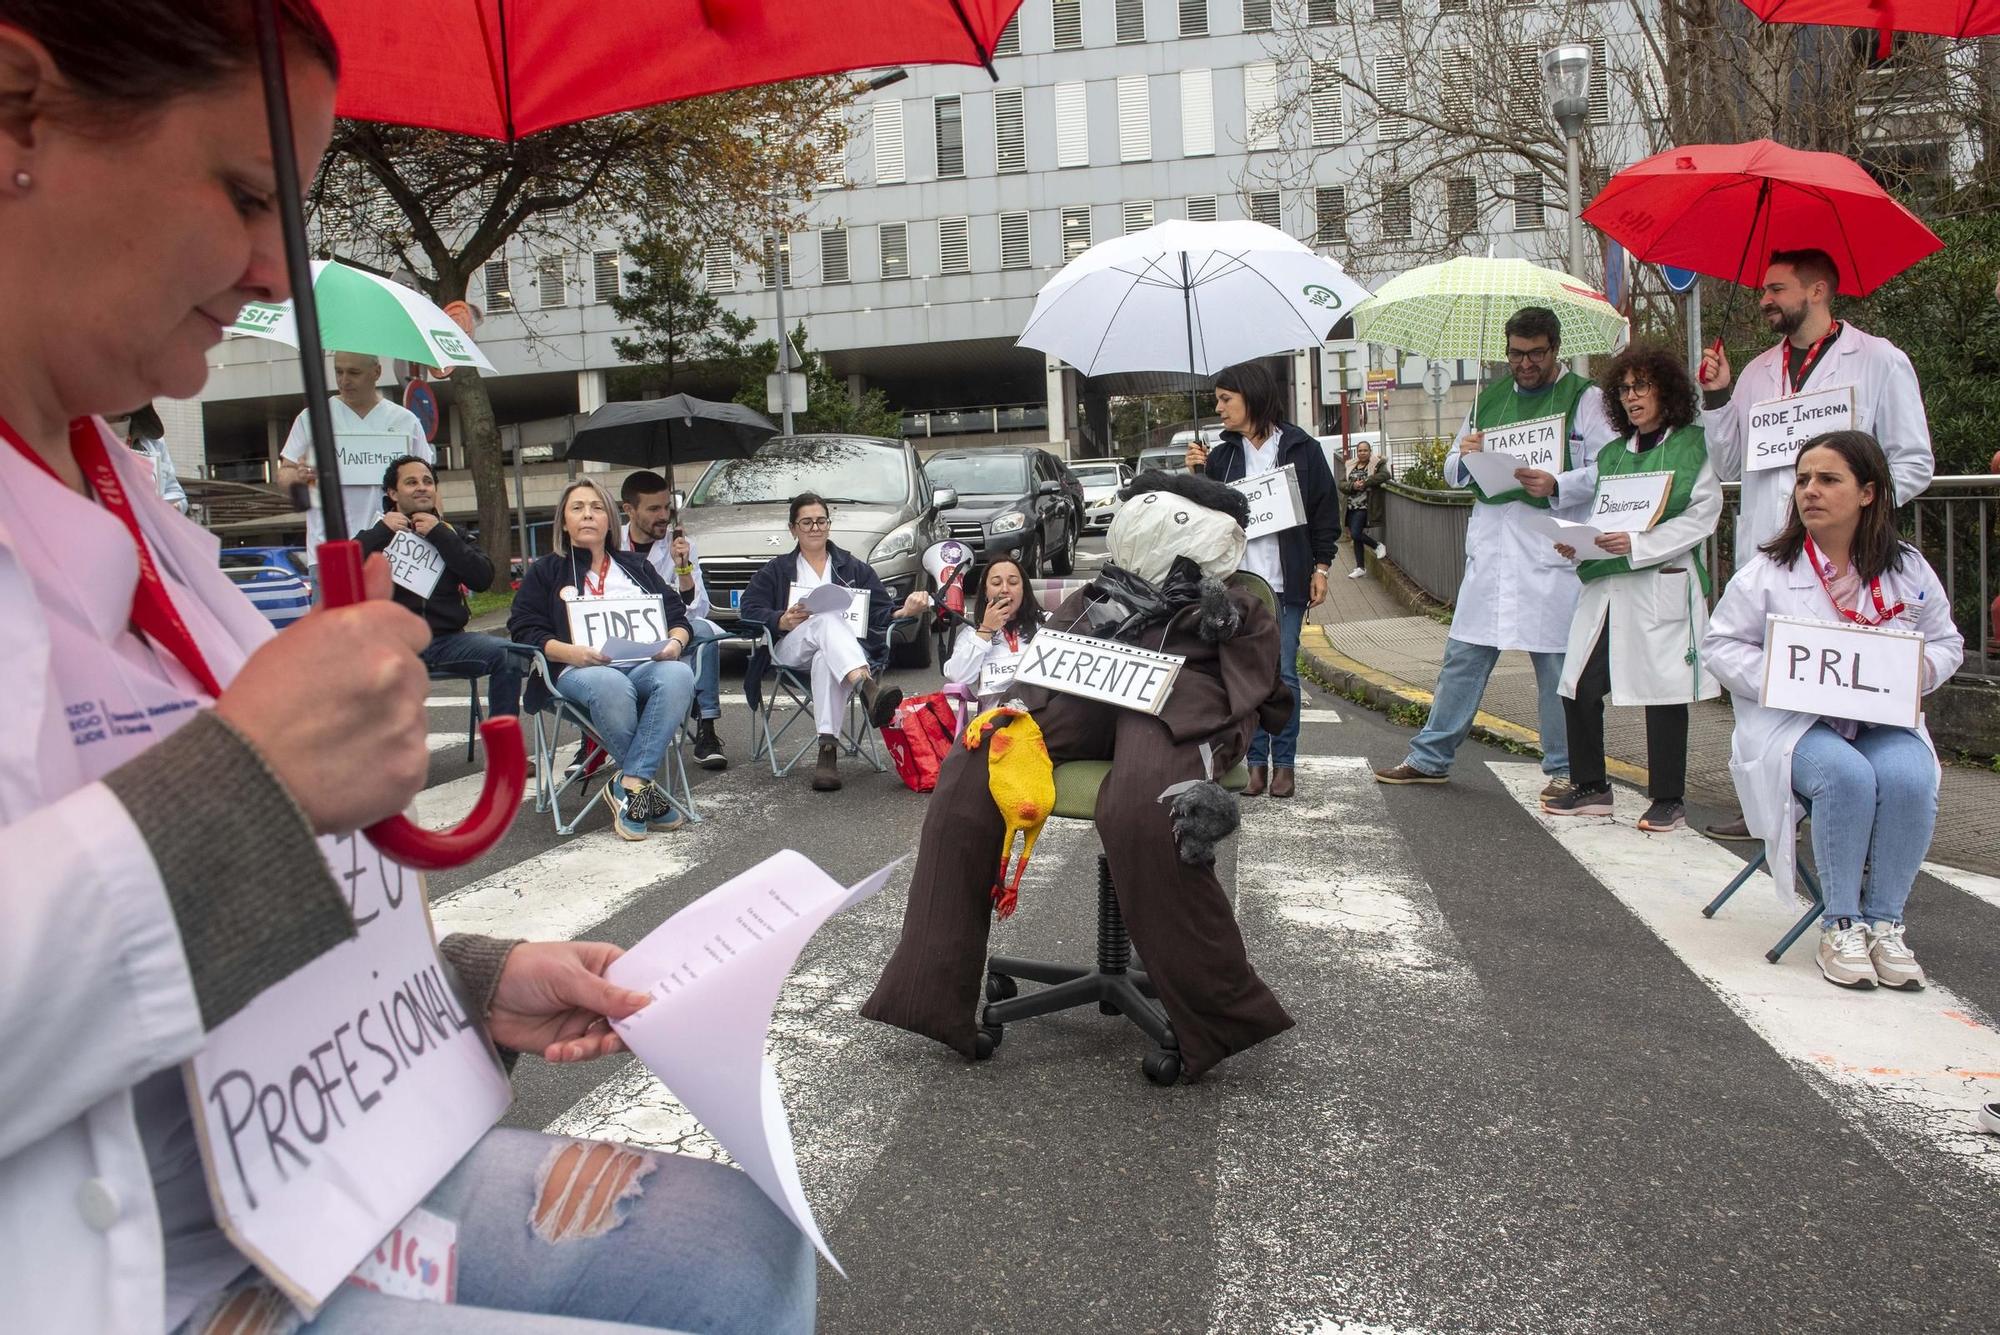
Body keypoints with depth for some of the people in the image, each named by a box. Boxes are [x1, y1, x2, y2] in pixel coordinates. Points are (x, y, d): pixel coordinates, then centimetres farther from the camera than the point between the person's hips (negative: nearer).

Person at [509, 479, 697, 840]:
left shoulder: (638, 567, 29)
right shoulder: (545, 572, 21)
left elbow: (678, 616, 21)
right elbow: (524, 630, 6)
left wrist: (675, 641, -5)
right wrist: (571, 652, -14)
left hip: (645, 664, 2)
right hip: (579, 670, -2)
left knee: (678, 675, -36)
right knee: (610, 686, -41)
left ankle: (629, 788, -37)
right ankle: (646, 787, -26)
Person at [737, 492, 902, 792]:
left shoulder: (855, 568, 27)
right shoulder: (774, 571, 25)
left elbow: (881, 614, 16)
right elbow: (749, 610, 10)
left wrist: (905, 613, -8)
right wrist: (782, 621, -10)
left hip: (844, 650, 1)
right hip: (791, 648, -1)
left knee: (825, 662, -41)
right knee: (828, 619, -37)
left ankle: (828, 750, -55)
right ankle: (869, 688, -66)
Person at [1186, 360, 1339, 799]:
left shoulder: (1302, 449, 1)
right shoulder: (1221, 454, 9)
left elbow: (1326, 511, 4)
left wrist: (1321, 567, 0)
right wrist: (1194, 475, -5)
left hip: (1285, 581, -3)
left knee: (1282, 673, 0)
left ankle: (1284, 762, 10)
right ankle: (1255, 761, 12)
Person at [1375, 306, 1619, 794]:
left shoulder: (1585, 398, 1)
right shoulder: (1490, 397, 17)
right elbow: (1453, 472, 20)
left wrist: (1556, 486, -24)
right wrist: (1464, 455, -3)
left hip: (1552, 549, -4)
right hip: (1490, 547, 5)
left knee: (1557, 664, 1)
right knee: (1463, 655, 7)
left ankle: (1565, 768, 14)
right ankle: (1430, 756, 16)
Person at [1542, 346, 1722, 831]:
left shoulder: (1694, 446, 2)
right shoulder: (1611, 454, 19)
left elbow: (1701, 517, -7)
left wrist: (1637, 545, -18)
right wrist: (1576, 544, -2)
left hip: (1663, 585, -5)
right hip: (1606, 585, 6)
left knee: (1662, 690, -2)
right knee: (1579, 687, 1)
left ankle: (1668, 799, 11)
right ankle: (1591, 788, 15)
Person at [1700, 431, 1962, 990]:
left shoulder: (1909, 569, 10)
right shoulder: (1766, 570, 2)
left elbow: (1947, 642, 17)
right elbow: (1720, 645, 1)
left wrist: (1919, 669, -7)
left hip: (1885, 723, 3)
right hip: (1795, 723, -2)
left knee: (1907, 777, -30)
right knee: (1846, 776, -33)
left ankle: (1885, 922, -14)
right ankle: (1840, 925, -18)